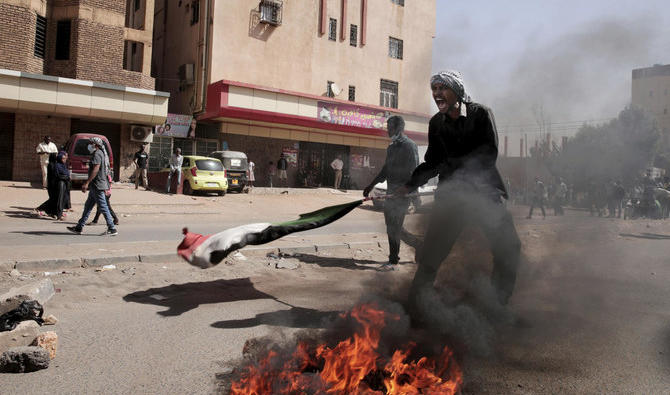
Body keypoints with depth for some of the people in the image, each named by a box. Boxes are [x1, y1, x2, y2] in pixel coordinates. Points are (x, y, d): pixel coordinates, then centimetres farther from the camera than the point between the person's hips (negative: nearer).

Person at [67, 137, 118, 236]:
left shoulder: (97, 154, -13)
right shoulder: (101, 154, 19)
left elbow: (95, 169, -24)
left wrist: (86, 183, -26)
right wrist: (88, 182, 28)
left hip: (97, 186, -11)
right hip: (95, 186, 11)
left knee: (103, 207, -7)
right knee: (88, 206, 15)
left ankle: (112, 229, -4)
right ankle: (79, 227, 22)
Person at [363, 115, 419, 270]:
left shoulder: (409, 146, -8)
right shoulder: (391, 147, 17)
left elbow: (414, 172, -14)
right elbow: (385, 170, 25)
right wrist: (370, 186, 25)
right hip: (391, 192, 9)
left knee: (395, 227, -9)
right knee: (391, 226, 11)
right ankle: (393, 259, 21)